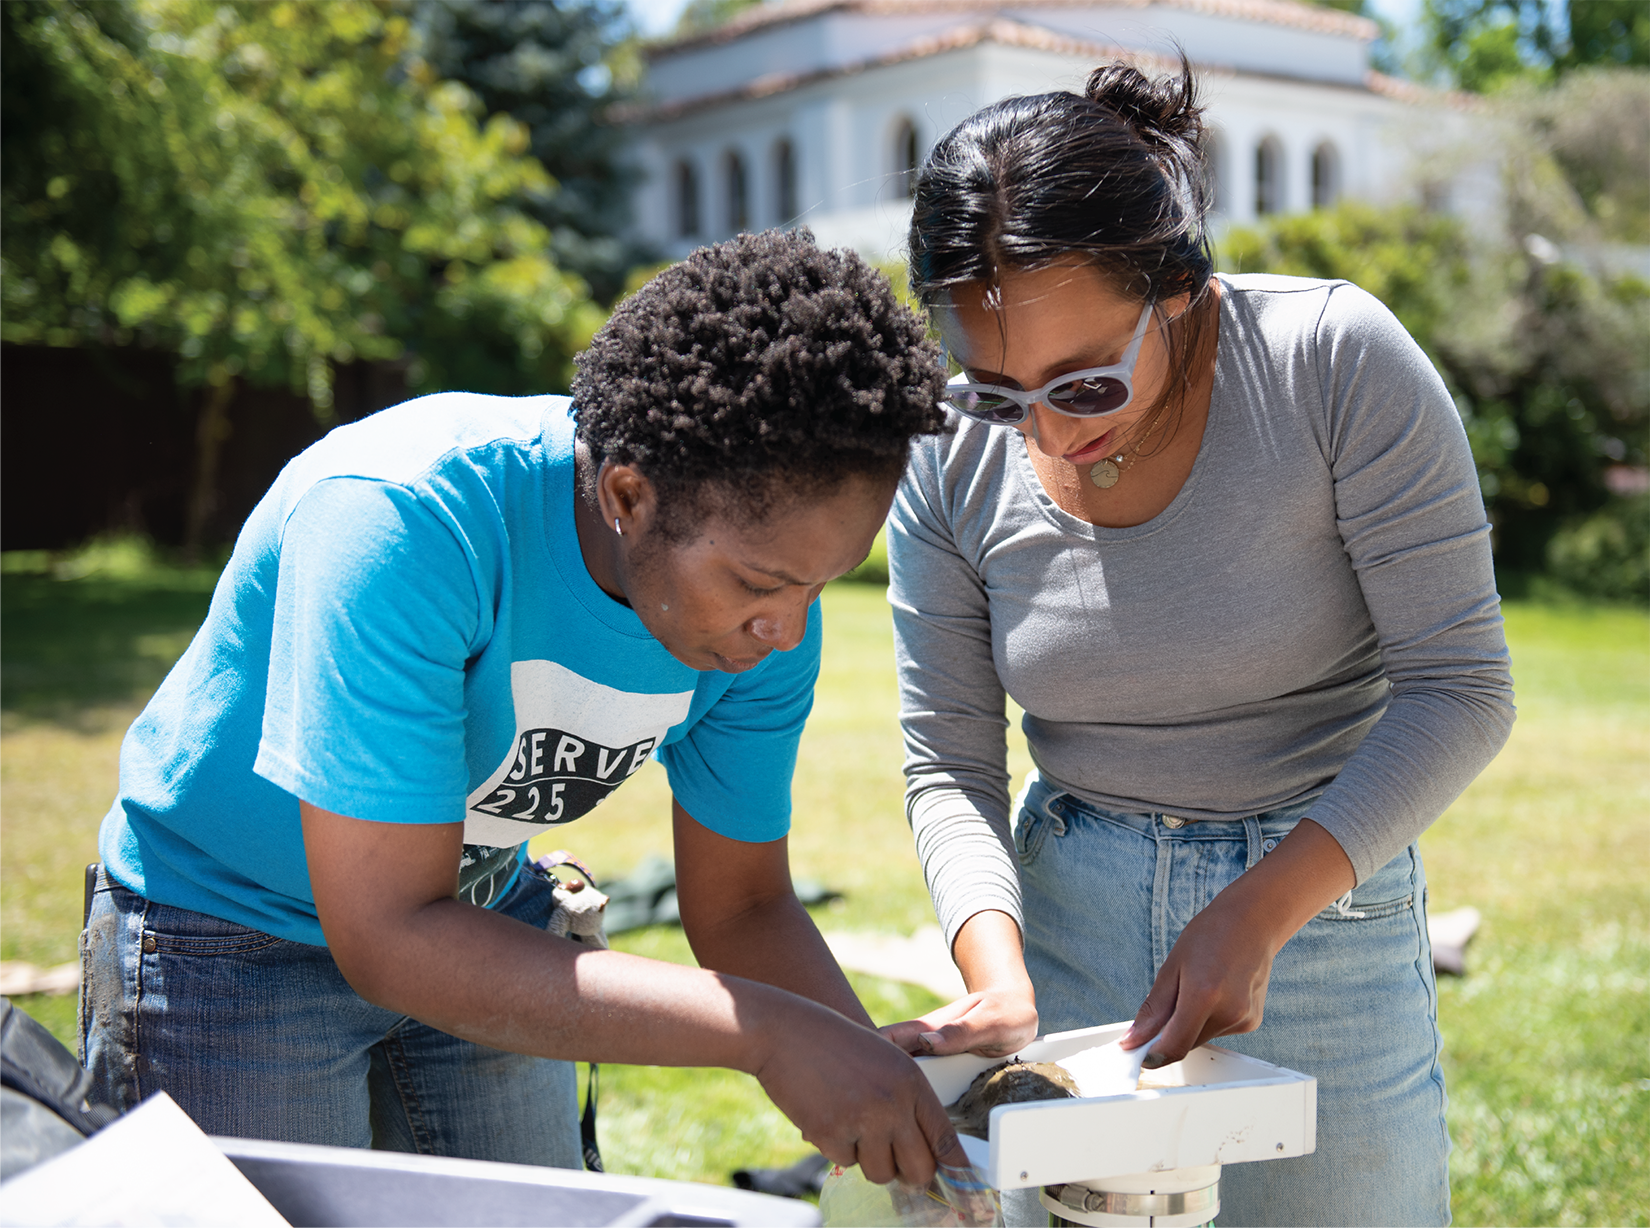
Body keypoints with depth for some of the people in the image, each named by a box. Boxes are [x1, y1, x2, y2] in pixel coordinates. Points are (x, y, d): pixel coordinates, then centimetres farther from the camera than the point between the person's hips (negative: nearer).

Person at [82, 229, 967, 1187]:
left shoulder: (768, 604, -17)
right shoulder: (400, 520, -37)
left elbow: (740, 904, -5)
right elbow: (389, 936, -37)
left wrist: (881, 1070, -24)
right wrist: (767, 1032, -41)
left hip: (486, 918, 5)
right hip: (235, 936, -5)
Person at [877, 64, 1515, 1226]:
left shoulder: (1334, 361, -18)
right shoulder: (952, 455, -9)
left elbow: (1460, 687, -16)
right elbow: (948, 764, -4)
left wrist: (1260, 911, -24)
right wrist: (997, 974, -21)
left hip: (1323, 896, -2)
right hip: (1068, 911, 3)